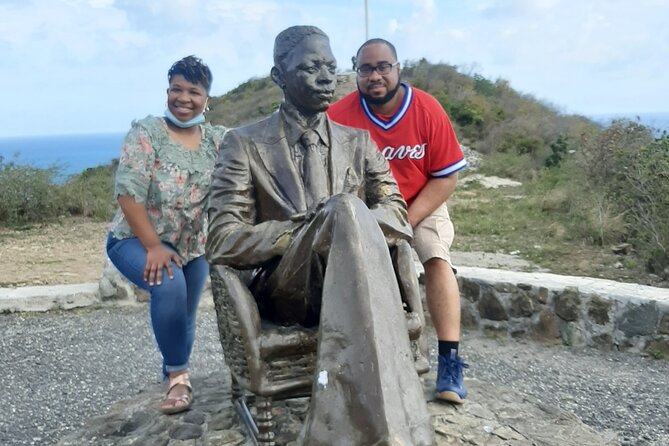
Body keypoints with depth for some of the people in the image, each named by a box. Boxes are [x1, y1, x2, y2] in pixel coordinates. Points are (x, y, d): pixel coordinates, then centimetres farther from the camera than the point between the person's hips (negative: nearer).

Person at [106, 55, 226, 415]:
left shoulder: (216, 139, -1)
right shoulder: (146, 132, -13)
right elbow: (128, 192, -20)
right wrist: (154, 247, -25)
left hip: (192, 245, 5)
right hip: (137, 240, -4)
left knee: (184, 316, 12)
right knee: (170, 286, -32)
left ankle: (175, 378, 40)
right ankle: (178, 376, -12)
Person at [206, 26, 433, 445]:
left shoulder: (360, 142, 16)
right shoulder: (245, 143, 5)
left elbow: (397, 216, 6)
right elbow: (222, 241, -5)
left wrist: (344, 220, -16)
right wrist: (309, 227, -15)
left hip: (350, 282, 3)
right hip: (285, 288, -2)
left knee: (349, 214, -34)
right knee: (349, 209, -33)